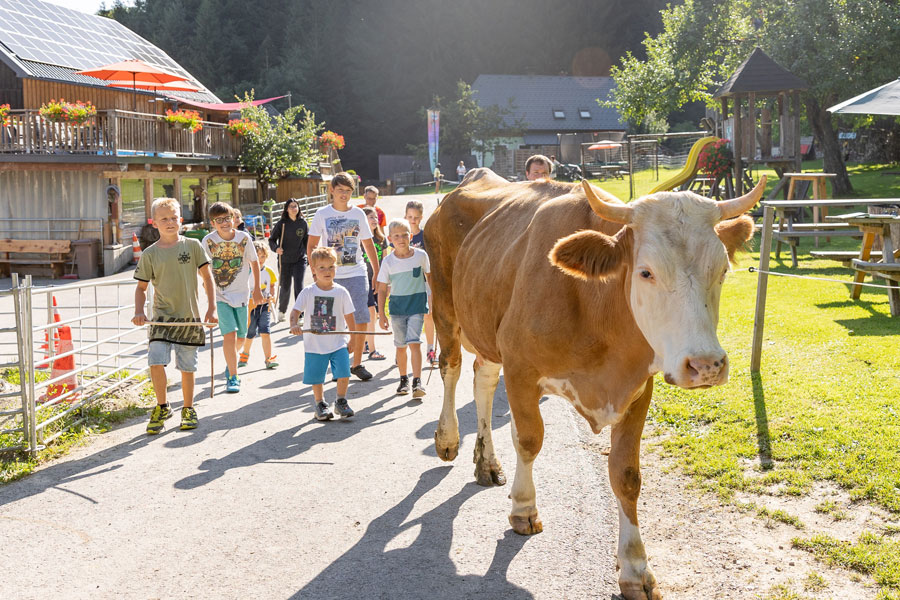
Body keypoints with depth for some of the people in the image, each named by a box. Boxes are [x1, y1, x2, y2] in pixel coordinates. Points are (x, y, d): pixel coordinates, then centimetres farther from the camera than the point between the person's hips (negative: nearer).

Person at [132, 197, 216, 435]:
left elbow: (207, 277, 5)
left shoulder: (193, 246, 0)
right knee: (156, 361, -14)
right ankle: (162, 406, 7)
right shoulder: (149, 254, 1)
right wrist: (139, 311, -7)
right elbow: (142, 287, 9)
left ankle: (188, 409, 26)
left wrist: (211, 308, -1)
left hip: (189, 317, 0)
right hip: (162, 317, 0)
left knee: (187, 367, 6)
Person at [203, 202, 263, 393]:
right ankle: (232, 377, -5)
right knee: (229, 335, -15)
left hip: (241, 294, 2)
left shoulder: (244, 238, -7)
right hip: (220, 296, -2)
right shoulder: (208, 241, -11)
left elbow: (254, 262, 7)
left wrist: (256, 290, 12)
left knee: (241, 337, 11)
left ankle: (230, 362, 43)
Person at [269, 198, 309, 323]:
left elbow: (307, 241, 12)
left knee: (299, 286, -11)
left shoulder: (303, 223, 2)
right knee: (285, 287, 8)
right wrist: (276, 248, -20)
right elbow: (272, 239, 0)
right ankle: (281, 312, 30)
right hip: (284, 261, 0)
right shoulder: (281, 223, -4)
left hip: (300, 260, 0)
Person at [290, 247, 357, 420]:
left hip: (338, 343, 0)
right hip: (314, 345, 0)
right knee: (317, 377, 7)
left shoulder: (341, 292, 0)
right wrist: (294, 325, -28)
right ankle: (319, 403, 29)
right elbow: (296, 311, -8)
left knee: (343, 373, -10)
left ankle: (341, 401, 13)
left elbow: (349, 317, 6)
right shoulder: (308, 292, -3)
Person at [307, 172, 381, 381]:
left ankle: (357, 363, 6)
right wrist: (316, 272, -5)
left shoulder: (358, 213, 6)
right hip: (331, 275, -1)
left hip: (356, 273, 1)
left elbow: (368, 244, 13)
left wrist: (377, 272, 11)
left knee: (361, 318, -6)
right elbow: (311, 245, 4)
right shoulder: (323, 214, 2)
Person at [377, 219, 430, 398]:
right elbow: (382, 289, 2)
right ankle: (403, 379, 25)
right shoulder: (388, 261, -4)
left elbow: (430, 277, 10)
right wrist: (381, 314, -1)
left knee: (414, 342, -14)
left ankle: (417, 381, -13)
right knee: (400, 345, 9)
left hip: (417, 304, -2)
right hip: (397, 306, 2)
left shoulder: (420, 255, -5)